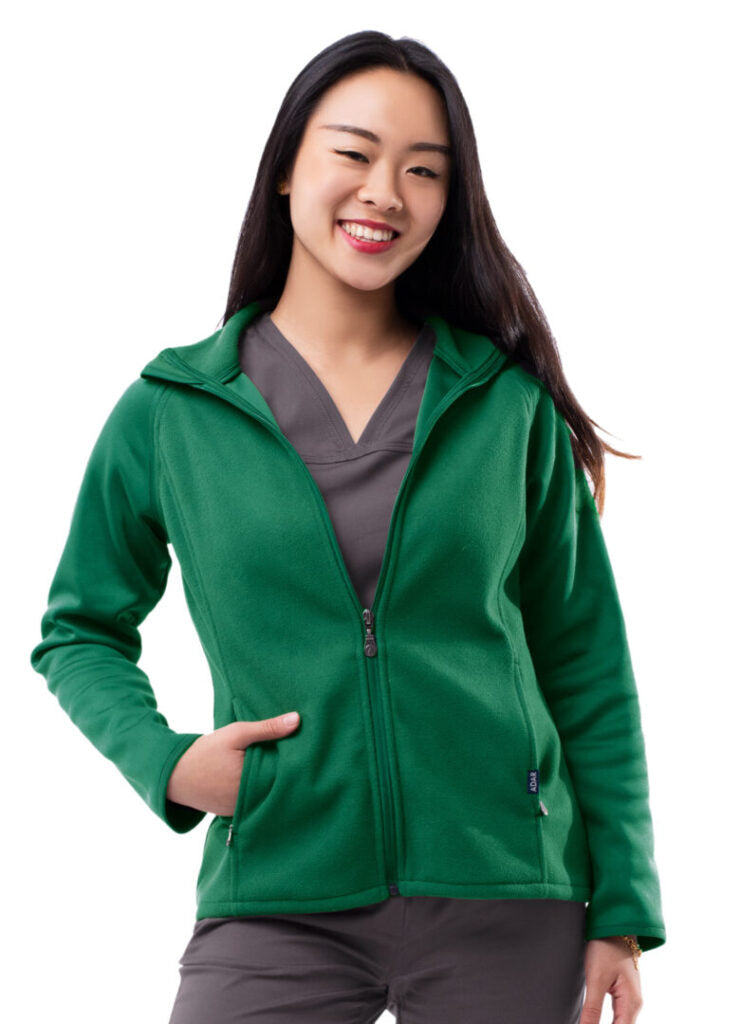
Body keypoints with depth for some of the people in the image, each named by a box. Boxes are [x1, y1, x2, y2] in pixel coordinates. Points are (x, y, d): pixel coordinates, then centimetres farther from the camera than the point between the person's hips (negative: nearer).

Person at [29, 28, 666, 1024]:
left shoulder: (510, 404, 3)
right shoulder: (168, 410, 2)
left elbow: (586, 665, 6)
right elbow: (79, 633, 13)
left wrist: (622, 912, 4)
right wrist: (165, 762, -5)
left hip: (509, 906, 1)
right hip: (276, 901, 0)